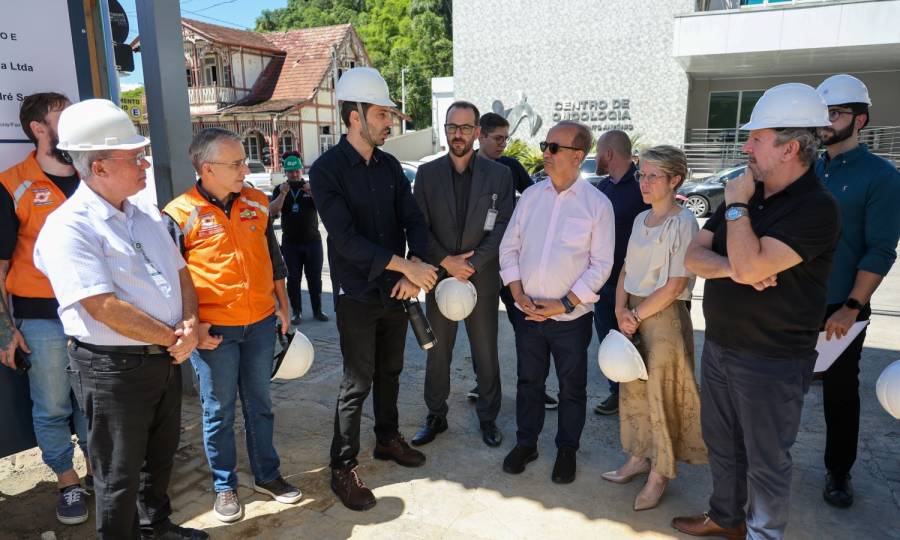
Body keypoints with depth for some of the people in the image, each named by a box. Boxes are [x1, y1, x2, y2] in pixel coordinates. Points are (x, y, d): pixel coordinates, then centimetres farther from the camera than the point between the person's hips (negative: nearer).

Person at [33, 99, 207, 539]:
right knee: (120, 475, 10)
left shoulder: (147, 215, 8)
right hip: (113, 368, -8)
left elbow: (180, 274, 9)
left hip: (166, 358, 8)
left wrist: (190, 326, -9)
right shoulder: (68, 228, -18)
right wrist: (173, 338, -15)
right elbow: (106, 309, -24)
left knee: (160, 457, 24)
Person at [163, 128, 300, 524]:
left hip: (261, 323, 4)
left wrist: (283, 307, 13)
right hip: (214, 330, -4)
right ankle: (225, 487, 30)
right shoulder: (180, 215, -10)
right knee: (219, 411, 11)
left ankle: (267, 475, 33)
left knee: (259, 402, 16)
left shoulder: (257, 203, 4)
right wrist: (192, 326, -11)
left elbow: (274, 258, 13)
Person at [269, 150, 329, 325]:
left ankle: (317, 311, 12)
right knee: (293, 278, 1)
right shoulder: (280, 189, 6)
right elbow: (272, 212, -8)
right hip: (290, 243, 0)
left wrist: (312, 192, -27)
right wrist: (283, 194, -23)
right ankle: (296, 312, 10)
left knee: (315, 278, 3)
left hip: (313, 240, 0)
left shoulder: (312, 186, 5)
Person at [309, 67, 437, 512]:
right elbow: (346, 239, -21)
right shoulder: (326, 170, -13)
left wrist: (415, 268, -15)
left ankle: (387, 439, 39)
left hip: (396, 290, 6)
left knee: (389, 373, 19)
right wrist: (406, 265, -23)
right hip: (357, 295, -5)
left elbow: (414, 221, 2)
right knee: (357, 384, 2)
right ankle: (343, 469, 19)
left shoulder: (389, 165, 6)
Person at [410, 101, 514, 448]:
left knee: (486, 354, 9)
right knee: (437, 352, 12)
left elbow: (503, 227, -6)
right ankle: (436, 417, 28)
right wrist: (446, 261, -13)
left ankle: (488, 417, 27)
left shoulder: (499, 174, -1)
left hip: (482, 278, -1)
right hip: (439, 276, 1)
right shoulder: (427, 173, 2)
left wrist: (472, 264, -15)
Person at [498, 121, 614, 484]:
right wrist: (518, 293, -6)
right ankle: (526, 443, 35)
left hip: (571, 316, -3)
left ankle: (567, 450, 33)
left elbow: (601, 264, -9)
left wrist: (564, 304, -15)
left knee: (572, 387, 13)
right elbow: (509, 247, 5)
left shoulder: (597, 204, -8)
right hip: (528, 312, 3)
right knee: (529, 381, 17)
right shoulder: (531, 195, 3)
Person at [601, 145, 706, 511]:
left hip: (665, 317, -7)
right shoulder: (641, 219, 8)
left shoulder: (683, 223, -13)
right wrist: (621, 310, -4)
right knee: (633, 389, 14)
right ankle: (638, 457, 33)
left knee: (660, 394, 4)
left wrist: (636, 315, -12)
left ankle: (659, 474, 21)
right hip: (634, 314, 7)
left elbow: (674, 286, -17)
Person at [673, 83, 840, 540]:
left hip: (771, 362, -7)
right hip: (718, 347, 8)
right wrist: (731, 268, -18)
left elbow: (751, 266, -29)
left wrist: (736, 205, -17)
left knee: (765, 460, 10)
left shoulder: (816, 208, -18)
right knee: (721, 443, 22)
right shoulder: (747, 194, 6)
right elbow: (693, 256, 2)